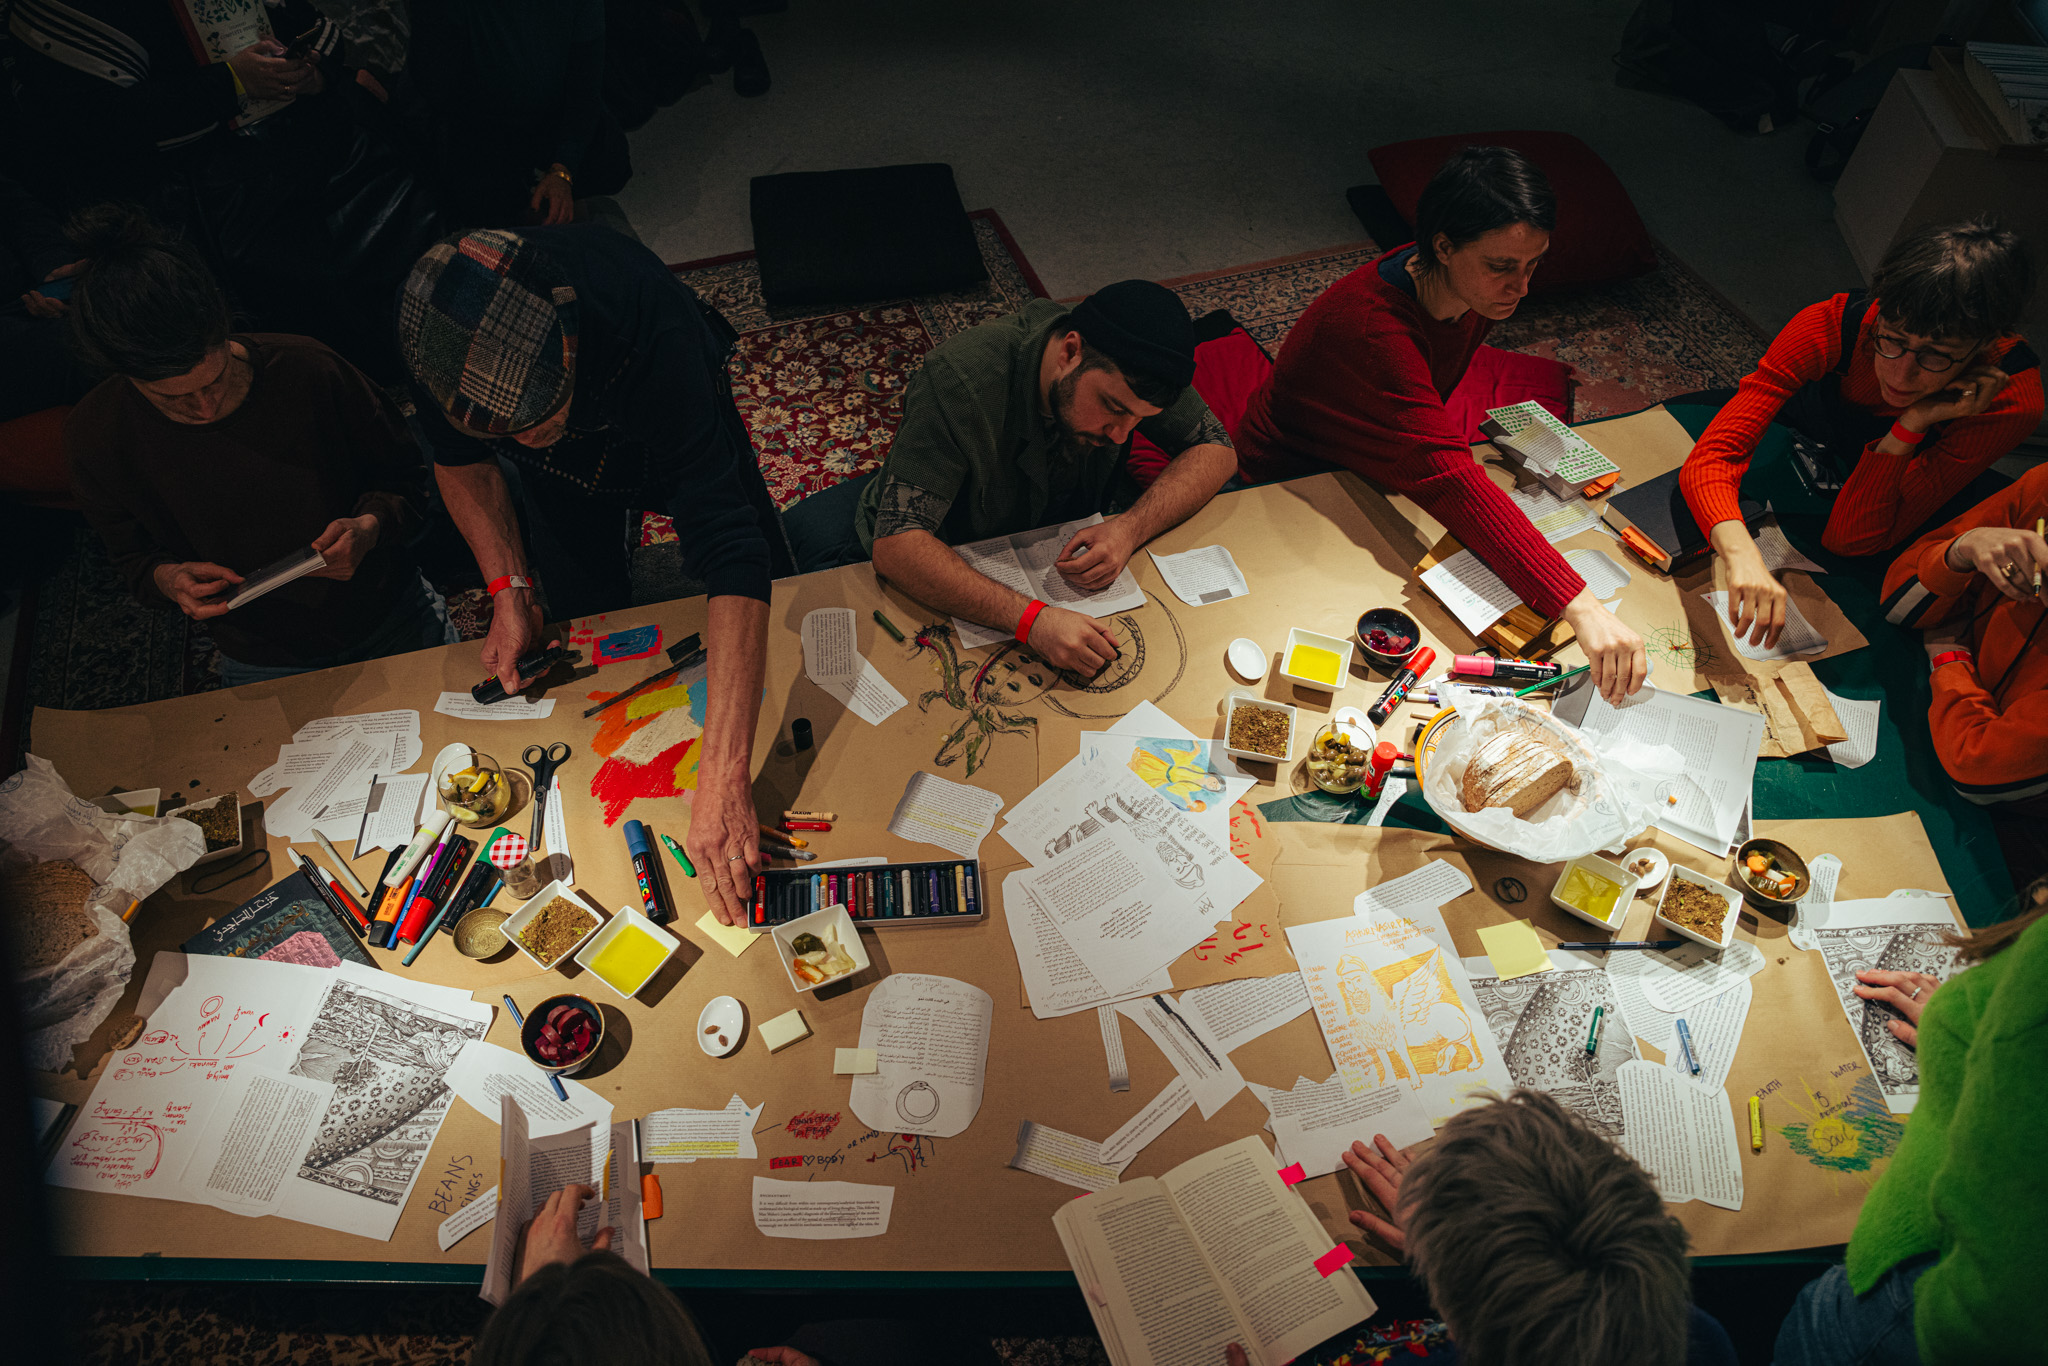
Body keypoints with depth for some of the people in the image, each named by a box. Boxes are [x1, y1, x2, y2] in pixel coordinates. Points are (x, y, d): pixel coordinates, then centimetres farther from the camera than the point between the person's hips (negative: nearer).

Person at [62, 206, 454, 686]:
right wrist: (167, 579, -23)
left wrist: (371, 527, -28)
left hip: (397, 625, 0)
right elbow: (131, 556, 0)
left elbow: (405, 471, -7)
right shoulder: (95, 435, -17)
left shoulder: (307, 370, -23)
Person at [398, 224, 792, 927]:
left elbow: (733, 554, -56)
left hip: (676, 429, -2)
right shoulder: (432, 323, -38)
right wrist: (509, 591, -26)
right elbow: (459, 457, -13)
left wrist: (722, 778, -62)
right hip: (566, 480, 2)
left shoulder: (654, 326, -51)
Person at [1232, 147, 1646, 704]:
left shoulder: (1477, 291, -15)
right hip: (1291, 477, -7)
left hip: (1372, 459, 7)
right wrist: (1578, 605, -57)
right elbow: (1449, 481, -52)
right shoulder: (1373, 326, -42)